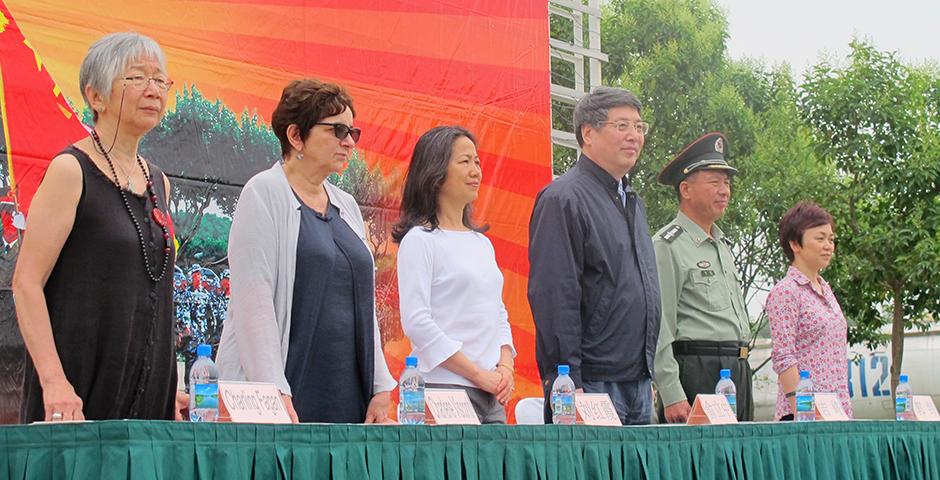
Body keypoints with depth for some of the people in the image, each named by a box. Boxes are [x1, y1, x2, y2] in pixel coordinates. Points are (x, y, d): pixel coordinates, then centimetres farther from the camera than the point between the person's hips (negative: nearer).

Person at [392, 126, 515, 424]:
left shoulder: (481, 242, 18)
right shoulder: (420, 240, -5)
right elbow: (416, 322, -13)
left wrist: (506, 367, 2)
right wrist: (478, 374, -13)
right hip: (444, 388, -7)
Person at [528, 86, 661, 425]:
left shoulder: (633, 203, 19)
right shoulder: (563, 199, -10)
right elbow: (553, 296, -16)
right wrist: (568, 383, -20)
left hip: (638, 384, 9)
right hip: (590, 383, -8)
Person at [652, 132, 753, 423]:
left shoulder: (723, 246, 21)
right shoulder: (667, 246, -7)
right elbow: (659, 329, -13)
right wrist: (672, 396, -18)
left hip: (738, 372, 8)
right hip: (696, 374, -8)